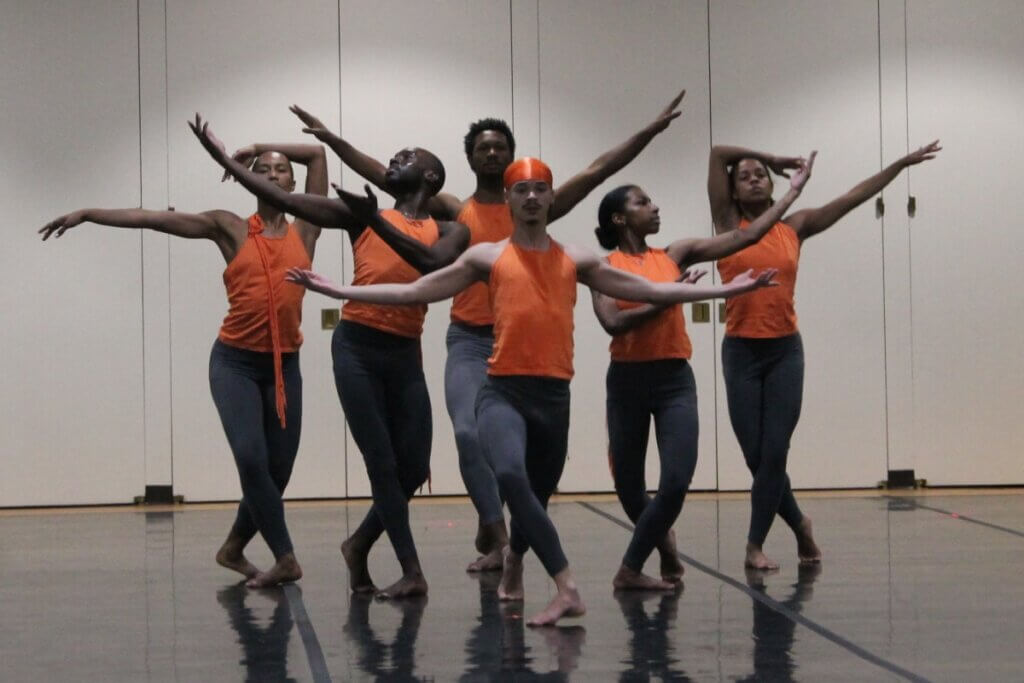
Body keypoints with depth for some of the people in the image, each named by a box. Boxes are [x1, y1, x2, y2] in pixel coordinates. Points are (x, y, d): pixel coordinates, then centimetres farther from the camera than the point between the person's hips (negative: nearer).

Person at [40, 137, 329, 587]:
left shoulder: (305, 231, 6)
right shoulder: (230, 229, 2)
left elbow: (317, 155, 9)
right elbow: (155, 219, -1)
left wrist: (257, 146, 11)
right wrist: (87, 213, -5)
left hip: (285, 366, 3)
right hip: (235, 362, -3)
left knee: (277, 470, 4)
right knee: (251, 458, -20)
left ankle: (233, 548, 26)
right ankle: (285, 558, -11)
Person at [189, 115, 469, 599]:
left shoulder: (448, 232, 8)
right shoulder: (361, 216, 9)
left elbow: (433, 263, -16)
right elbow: (284, 200, 3)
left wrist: (379, 222, -21)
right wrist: (222, 157, 0)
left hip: (405, 357, 2)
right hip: (356, 348, -1)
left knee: (413, 468, 2)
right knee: (382, 463, -5)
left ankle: (359, 545, 25)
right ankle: (411, 571, 1)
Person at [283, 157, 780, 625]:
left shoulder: (576, 260, 14)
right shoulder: (486, 257, 9)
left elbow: (651, 290, 18)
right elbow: (413, 292, 9)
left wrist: (728, 289, 16)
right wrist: (336, 290, 4)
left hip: (554, 395, 3)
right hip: (503, 391, -3)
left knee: (535, 497, 13)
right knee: (511, 476, -31)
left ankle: (511, 569, 47)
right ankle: (567, 589, -33)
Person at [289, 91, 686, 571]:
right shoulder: (455, 211, 6)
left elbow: (599, 170, 3)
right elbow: (386, 178, 2)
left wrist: (651, 131, -1)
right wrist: (332, 140, -3)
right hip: (468, 341, -1)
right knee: (469, 431, -17)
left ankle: (488, 526, 22)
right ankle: (496, 533, -9)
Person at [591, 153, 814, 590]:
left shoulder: (675, 255, 7)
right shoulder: (605, 265, -2)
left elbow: (744, 237, 5)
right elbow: (613, 322, -16)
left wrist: (793, 191, 6)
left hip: (675, 379, 2)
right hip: (627, 380, -2)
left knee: (677, 481, -12)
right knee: (627, 484, 6)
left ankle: (631, 568, 3)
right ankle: (664, 545, 35)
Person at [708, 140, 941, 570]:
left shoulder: (795, 227, 8)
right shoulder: (729, 225, 1)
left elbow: (855, 197, 10)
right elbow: (717, 154, -5)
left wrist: (902, 163, 9)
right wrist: (773, 157, 7)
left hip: (785, 351, 1)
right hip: (742, 351, -1)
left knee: (774, 453, -3)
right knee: (755, 455, 1)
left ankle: (756, 546, 7)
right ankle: (798, 524, 24)